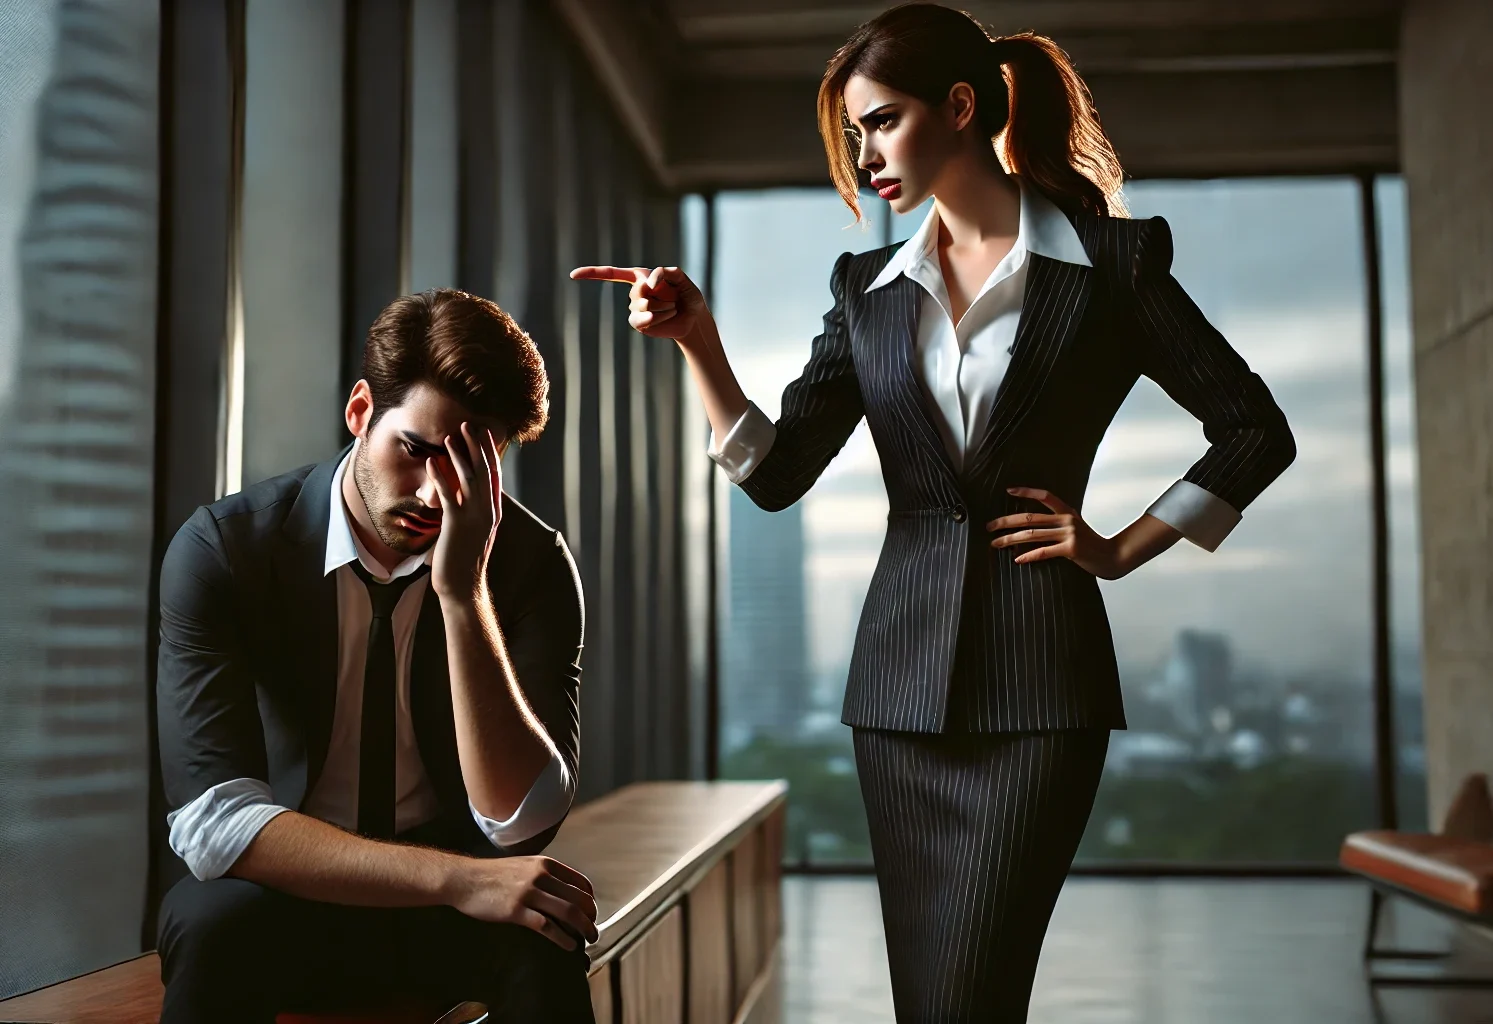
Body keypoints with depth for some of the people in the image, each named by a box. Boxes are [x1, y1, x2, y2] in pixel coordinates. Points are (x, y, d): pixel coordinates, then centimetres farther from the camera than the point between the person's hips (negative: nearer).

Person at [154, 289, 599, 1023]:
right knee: (213, 921, -33)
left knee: (537, 932, -32)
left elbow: (519, 822, -19)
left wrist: (463, 595, -30)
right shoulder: (220, 549, -15)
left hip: (450, 908, 0)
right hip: (284, 902, 0)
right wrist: (457, 879, -34)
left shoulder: (532, 563, -11)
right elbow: (211, 818, -24)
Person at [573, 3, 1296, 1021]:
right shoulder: (870, 288, 11)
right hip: (904, 678, 4)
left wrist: (1122, 549, 0)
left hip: (1038, 678, -4)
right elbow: (777, 473, 5)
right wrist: (697, 338, -6)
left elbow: (1254, 430, 5)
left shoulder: (1109, 261, -1)